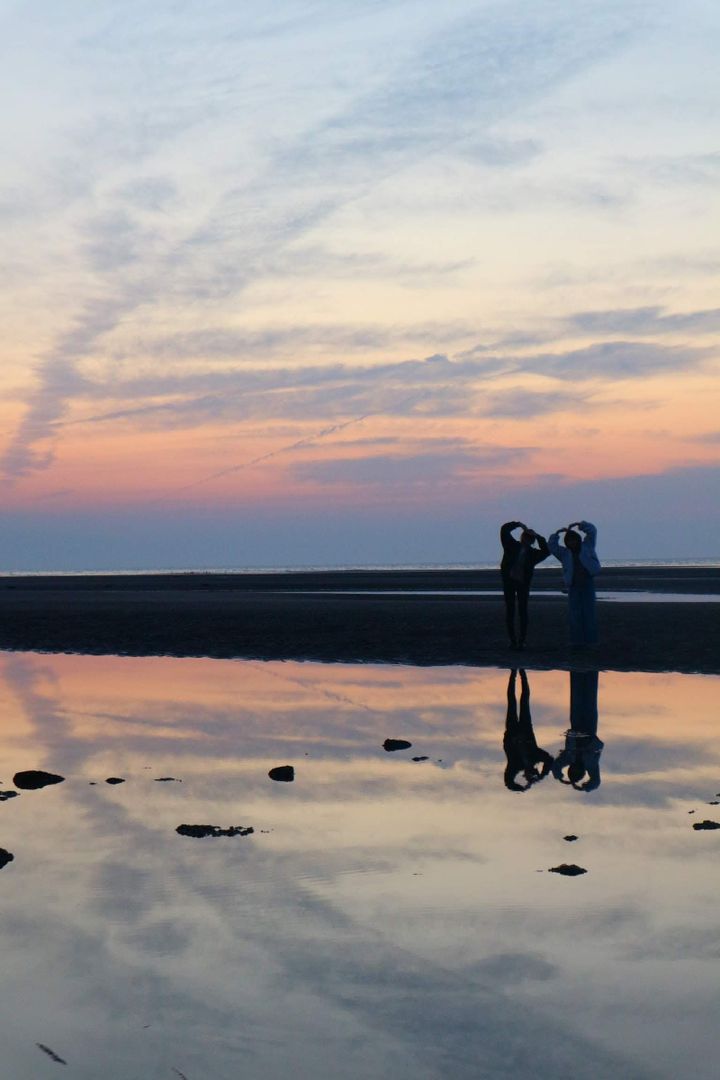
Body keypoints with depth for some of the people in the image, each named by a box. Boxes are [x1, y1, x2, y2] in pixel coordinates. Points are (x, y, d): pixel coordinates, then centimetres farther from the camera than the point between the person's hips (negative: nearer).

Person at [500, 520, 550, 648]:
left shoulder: (533, 553, 8)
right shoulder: (512, 546, 8)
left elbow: (546, 551, -9)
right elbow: (504, 530, 2)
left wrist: (537, 536, -10)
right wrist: (518, 524, -4)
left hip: (523, 584, 0)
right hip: (509, 581, 0)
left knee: (523, 612, -2)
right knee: (510, 611, 2)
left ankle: (522, 640, 0)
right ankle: (513, 640, 6)